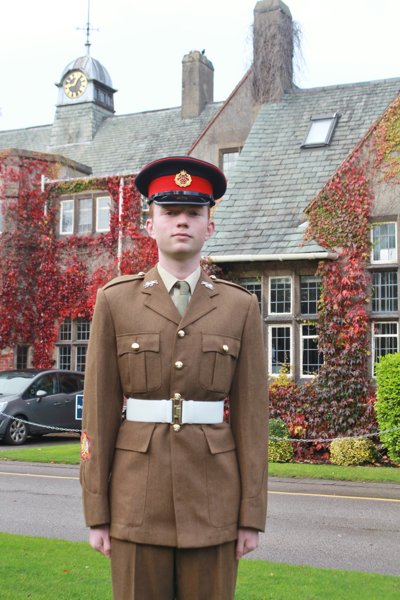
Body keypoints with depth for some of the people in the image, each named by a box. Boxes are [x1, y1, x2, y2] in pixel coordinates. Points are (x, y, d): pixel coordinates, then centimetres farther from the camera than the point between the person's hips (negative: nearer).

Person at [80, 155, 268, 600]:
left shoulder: (240, 307, 2)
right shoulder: (115, 301, 0)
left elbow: (251, 415, 1)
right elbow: (99, 412, 0)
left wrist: (251, 515, -2)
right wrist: (97, 512, -2)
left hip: (211, 497, 1)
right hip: (140, 497, 0)